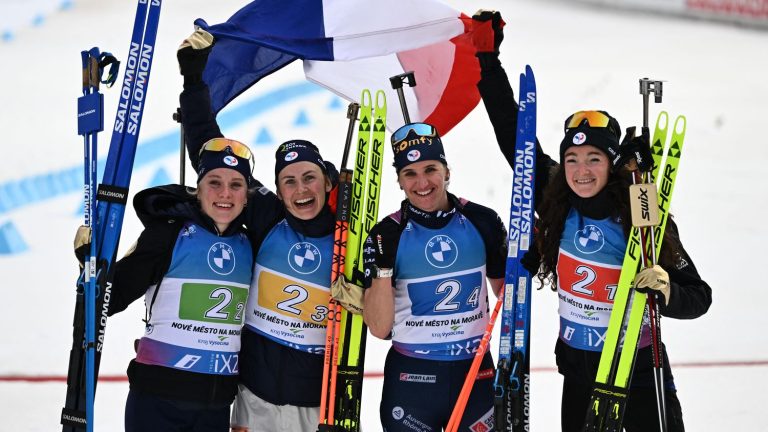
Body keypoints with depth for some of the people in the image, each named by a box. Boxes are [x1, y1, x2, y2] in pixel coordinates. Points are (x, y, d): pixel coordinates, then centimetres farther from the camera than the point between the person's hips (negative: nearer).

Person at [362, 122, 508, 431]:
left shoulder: (482, 221, -2)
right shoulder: (387, 235, -6)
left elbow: (506, 293, 13)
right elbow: (380, 329, -8)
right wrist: (382, 270, -19)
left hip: (476, 372, 1)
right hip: (411, 378, -1)